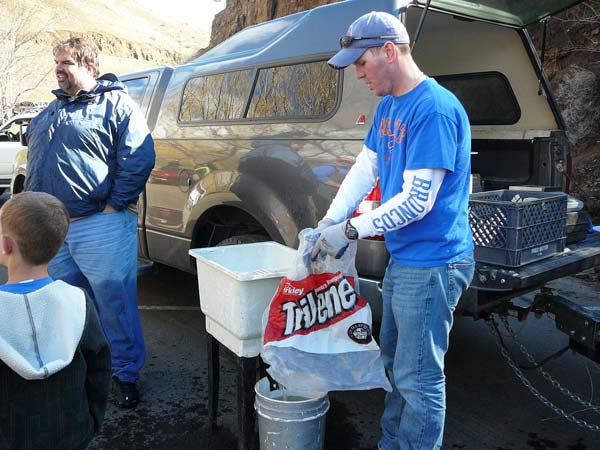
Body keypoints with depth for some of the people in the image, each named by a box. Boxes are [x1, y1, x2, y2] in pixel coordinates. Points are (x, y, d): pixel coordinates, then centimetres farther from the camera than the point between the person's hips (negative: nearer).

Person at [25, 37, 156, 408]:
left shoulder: (116, 103, -3)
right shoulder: (50, 112, 20)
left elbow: (139, 157, -13)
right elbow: (34, 162, 26)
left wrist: (116, 204, -15)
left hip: (100, 226, -7)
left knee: (115, 303, -2)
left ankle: (126, 373, 12)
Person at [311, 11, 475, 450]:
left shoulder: (435, 108, -21)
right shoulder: (388, 107, 9)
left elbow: (418, 201, -24)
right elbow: (364, 168, 11)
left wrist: (351, 230, -18)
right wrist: (330, 220, -1)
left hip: (432, 263, -10)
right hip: (401, 258, 10)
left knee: (418, 378, 3)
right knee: (395, 362, 22)